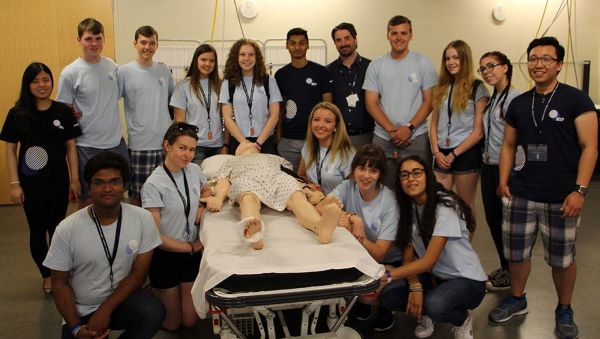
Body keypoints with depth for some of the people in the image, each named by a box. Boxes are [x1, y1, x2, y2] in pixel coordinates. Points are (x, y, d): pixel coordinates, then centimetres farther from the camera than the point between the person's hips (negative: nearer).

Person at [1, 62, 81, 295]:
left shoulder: (63, 112, -1)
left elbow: (70, 147, 3)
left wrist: (75, 179, 1)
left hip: (59, 183, 1)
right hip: (31, 184, -1)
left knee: (57, 230, 11)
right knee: (38, 231, 9)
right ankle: (46, 275, 27)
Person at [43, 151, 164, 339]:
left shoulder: (142, 219, -12)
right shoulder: (67, 229, -13)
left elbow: (138, 274, -8)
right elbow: (60, 283, -4)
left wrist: (106, 310, -17)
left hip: (122, 298, 0)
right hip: (81, 311, 0)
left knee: (154, 313, -28)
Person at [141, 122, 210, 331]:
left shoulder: (194, 170, -4)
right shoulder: (153, 185, -22)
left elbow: (207, 191, 19)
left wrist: (202, 207, -3)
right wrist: (191, 247, -10)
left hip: (192, 253, 5)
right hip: (165, 256, -4)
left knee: (190, 321, 12)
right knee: (172, 324, 11)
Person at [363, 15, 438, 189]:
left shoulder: (424, 63, 2)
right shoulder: (375, 65, 6)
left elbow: (429, 101, 0)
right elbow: (371, 103, 2)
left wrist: (409, 128, -13)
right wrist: (391, 130, -10)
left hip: (416, 139, -1)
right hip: (382, 140, 1)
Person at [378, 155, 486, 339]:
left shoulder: (445, 206, -22)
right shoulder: (408, 207, 0)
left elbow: (429, 260, -27)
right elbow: (408, 254, -4)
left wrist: (389, 275, -38)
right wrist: (415, 287, -22)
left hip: (466, 279, -5)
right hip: (433, 275, 6)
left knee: (433, 304, -36)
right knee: (387, 296, -19)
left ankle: (463, 318, -1)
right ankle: (425, 314, 10)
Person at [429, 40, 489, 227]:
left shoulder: (477, 88, -3)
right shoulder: (441, 88, 13)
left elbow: (479, 131, -8)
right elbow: (434, 124, 12)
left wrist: (454, 154, -10)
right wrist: (436, 151, -2)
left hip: (466, 154, -5)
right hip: (442, 155, 5)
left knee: (466, 205, 5)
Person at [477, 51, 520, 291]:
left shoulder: (516, 98, -13)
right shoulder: (491, 99, 13)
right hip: (488, 166, 8)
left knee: (506, 221, 3)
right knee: (492, 218, 14)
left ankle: (510, 274, 20)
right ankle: (503, 268, 30)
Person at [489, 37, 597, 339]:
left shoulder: (576, 100, -4)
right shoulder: (518, 104, 10)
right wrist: (504, 181, 6)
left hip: (561, 198, -3)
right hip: (520, 195, 4)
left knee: (562, 259, 9)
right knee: (516, 253, 11)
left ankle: (564, 311, 30)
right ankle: (516, 299, 34)